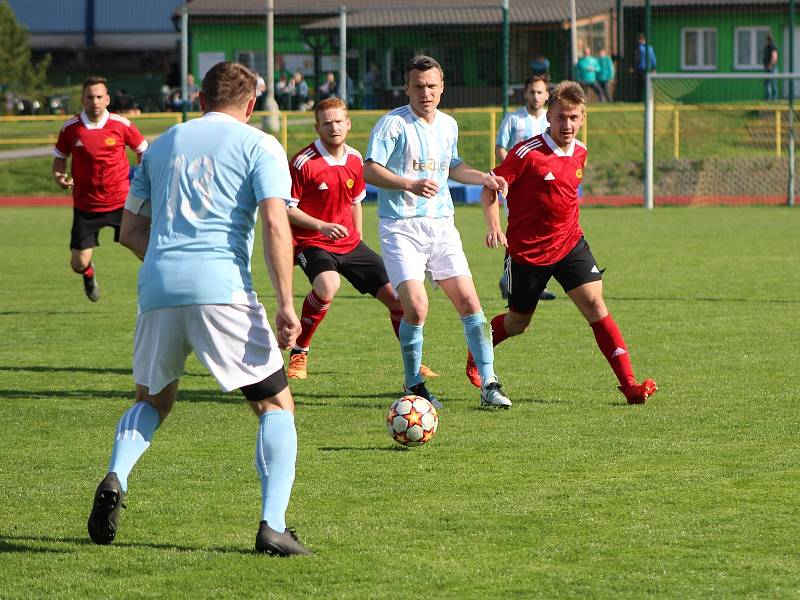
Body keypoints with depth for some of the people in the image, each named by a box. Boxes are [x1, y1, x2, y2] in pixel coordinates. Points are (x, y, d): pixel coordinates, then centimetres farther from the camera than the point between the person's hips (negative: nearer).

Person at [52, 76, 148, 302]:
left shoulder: (121, 125, -5)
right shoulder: (70, 128, -3)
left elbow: (142, 150, 10)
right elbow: (60, 157, 12)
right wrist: (59, 176, -8)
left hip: (121, 201, -1)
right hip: (86, 205, 1)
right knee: (78, 263, -1)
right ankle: (89, 273, 39)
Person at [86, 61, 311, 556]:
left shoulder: (163, 144, 20)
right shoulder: (259, 145, 6)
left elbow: (131, 230, 21)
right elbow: (275, 223, -8)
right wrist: (286, 306, -10)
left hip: (157, 290, 4)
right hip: (223, 290, -4)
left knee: (153, 401, 25)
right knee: (276, 405, 6)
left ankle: (116, 478, -3)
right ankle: (273, 527, -8)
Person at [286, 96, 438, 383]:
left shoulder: (355, 160, 5)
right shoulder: (303, 163, -15)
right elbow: (286, 208, -12)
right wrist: (321, 226, -23)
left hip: (350, 243, 6)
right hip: (312, 242, -6)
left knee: (394, 293, 2)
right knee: (327, 285, -37)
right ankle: (298, 354, -18)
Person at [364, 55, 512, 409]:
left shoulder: (449, 125, 12)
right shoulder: (393, 124, -9)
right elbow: (370, 170, -15)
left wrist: (484, 178, 16)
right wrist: (409, 185, -29)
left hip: (441, 225, 6)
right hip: (402, 228, -6)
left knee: (469, 303, -2)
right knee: (416, 307, -15)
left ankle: (488, 384, 4)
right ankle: (413, 385, 5)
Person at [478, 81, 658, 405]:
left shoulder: (580, 153, 4)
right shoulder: (527, 153, -16)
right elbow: (490, 189, -13)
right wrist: (494, 228, -26)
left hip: (569, 244, 4)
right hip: (527, 251, -4)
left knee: (594, 304, -14)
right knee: (518, 323, 11)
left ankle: (629, 383, -17)